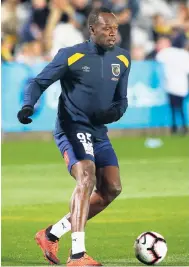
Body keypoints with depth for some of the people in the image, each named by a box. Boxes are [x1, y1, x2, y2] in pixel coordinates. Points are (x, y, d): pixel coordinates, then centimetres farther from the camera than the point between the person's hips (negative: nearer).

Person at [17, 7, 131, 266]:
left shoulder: (122, 59, 7)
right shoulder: (70, 56, -10)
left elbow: (121, 98, 14)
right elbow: (39, 82, -7)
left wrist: (115, 111, -9)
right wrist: (28, 106, -27)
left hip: (99, 133, 7)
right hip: (72, 129, -7)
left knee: (112, 188, 0)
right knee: (87, 179, -26)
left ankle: (52, 234, 11)